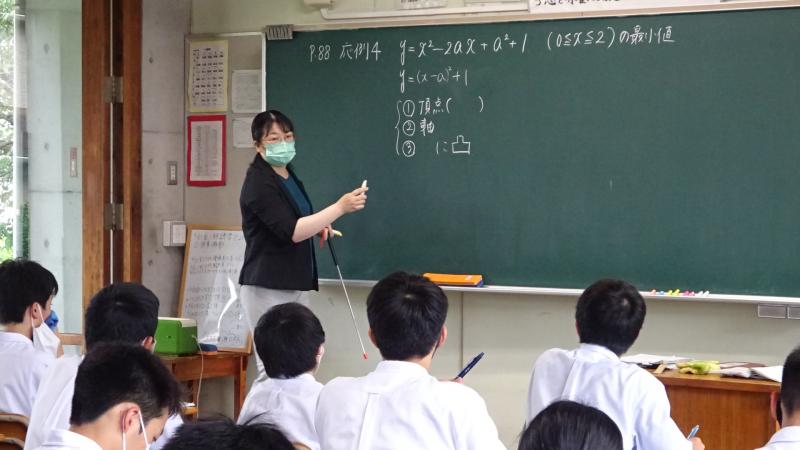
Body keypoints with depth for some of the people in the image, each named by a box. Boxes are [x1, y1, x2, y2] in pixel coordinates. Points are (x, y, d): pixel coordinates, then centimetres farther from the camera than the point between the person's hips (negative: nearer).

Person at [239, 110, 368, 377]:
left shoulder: (287, 175, 13)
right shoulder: (258, 183, -15)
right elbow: (290, 232, -24)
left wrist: (316, 227, 9)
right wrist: (340, 207, -27)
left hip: (295, 283, 9)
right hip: (268, 287, -9)